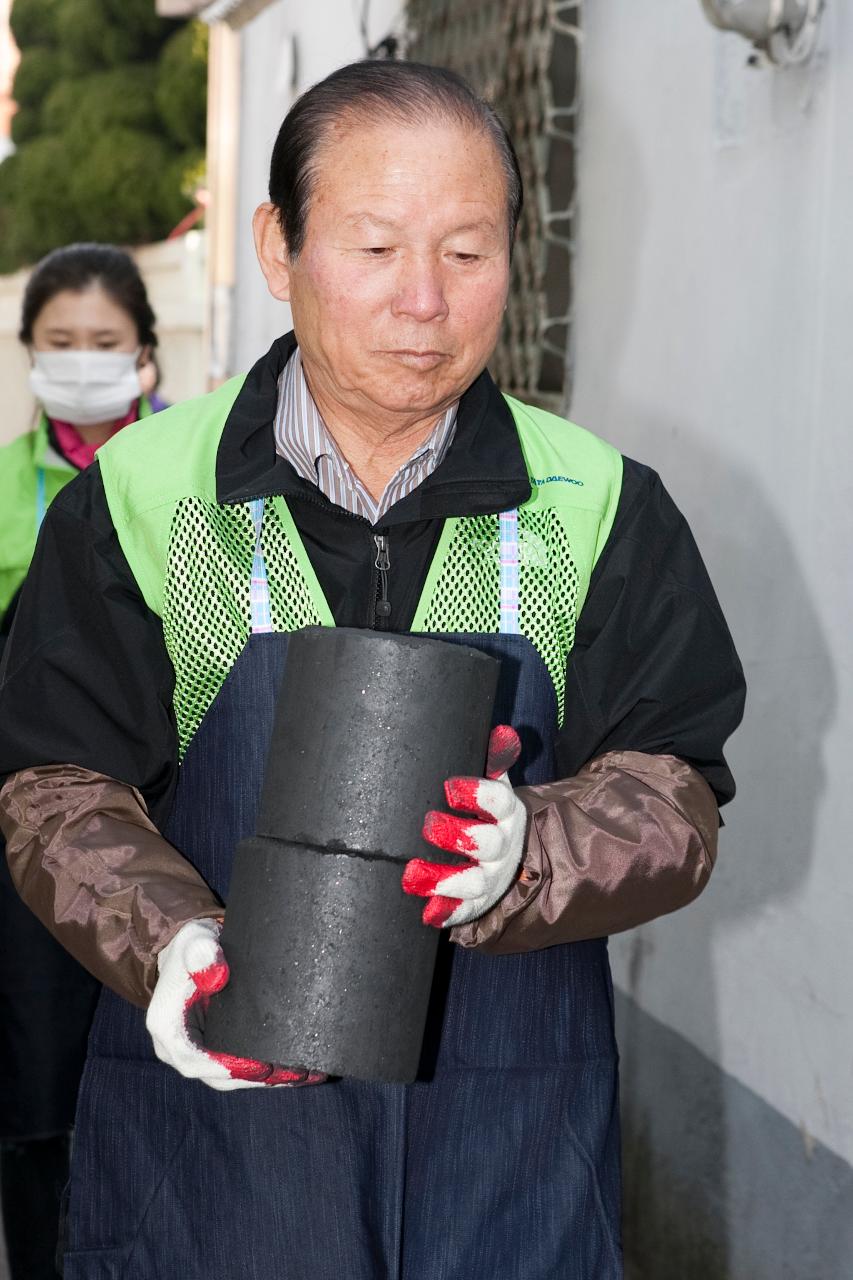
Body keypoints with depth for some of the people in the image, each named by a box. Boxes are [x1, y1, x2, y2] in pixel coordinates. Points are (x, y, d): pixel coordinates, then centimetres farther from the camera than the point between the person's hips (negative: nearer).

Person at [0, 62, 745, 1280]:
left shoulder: (602, 508, 0)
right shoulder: (139, 496, -2)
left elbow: (674, 795, -3)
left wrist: (528, 860, -25)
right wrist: (167, 941, -22)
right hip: (212, 1100, -1)